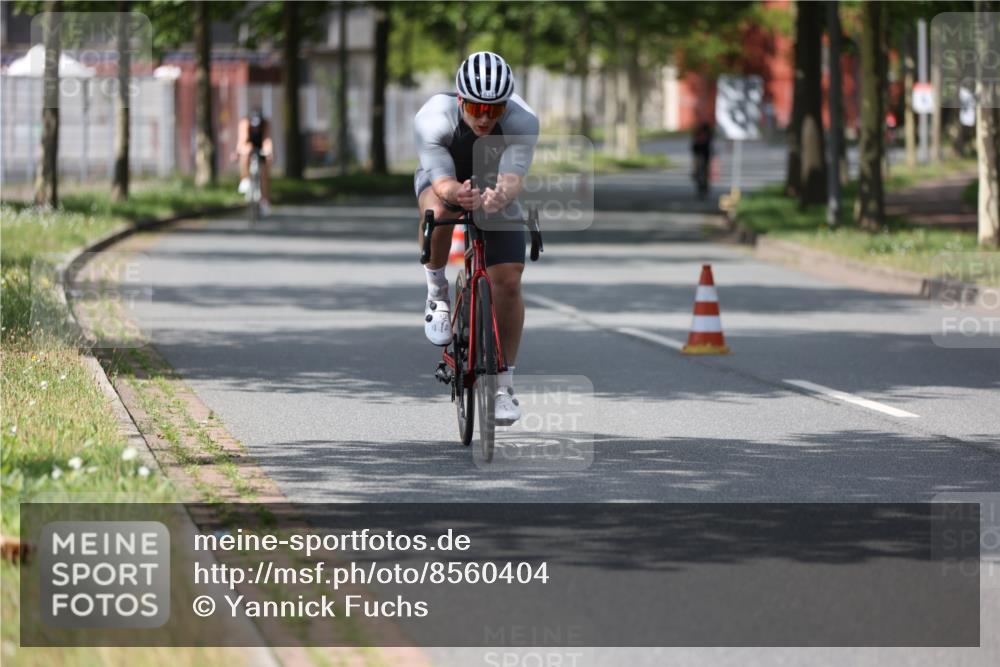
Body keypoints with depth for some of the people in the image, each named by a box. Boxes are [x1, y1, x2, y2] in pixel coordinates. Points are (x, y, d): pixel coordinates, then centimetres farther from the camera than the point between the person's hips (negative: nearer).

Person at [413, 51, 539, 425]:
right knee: (438, 211, -38)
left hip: (496, 189, 1)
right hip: (445, 181, -1)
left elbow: (514, 176, -44)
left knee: (508, 282, -12)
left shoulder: (522, 121, -33)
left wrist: (502, 194, -67)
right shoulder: (433, 119, -36)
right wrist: (458, 194, -65)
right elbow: (442, 183, -42)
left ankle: (504, 384, 3)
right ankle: (437, 293, -11)